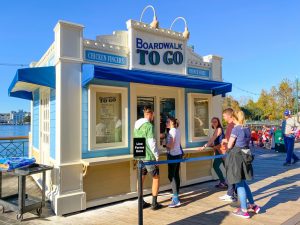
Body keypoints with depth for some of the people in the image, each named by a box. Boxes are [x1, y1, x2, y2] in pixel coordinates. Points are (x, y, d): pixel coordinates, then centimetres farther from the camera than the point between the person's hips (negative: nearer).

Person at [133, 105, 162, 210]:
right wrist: (157, 155, -9)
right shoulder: (149, 126, -17)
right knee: (156, 178, 9)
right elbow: (151, 143, -19)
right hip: (149, 157, -7)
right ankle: (154, 203, 13)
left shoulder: (136, 125, 9)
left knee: (141, 179, 14)